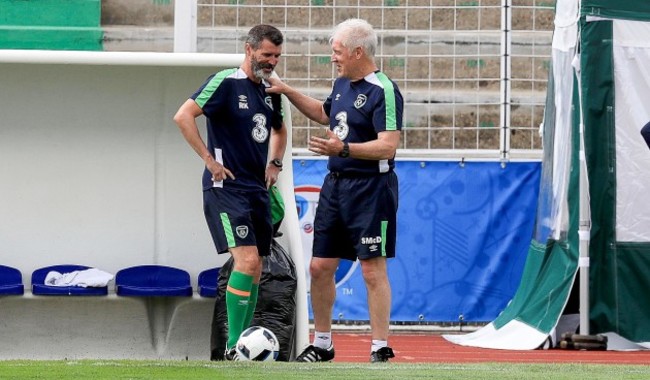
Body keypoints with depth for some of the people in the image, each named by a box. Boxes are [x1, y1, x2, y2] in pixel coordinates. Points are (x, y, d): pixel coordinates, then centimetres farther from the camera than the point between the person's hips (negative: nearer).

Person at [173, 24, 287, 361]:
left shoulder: (270, 91, 13)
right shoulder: (226, 83, -11)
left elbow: (279, 130, 32)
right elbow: (183, 116, -18)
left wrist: (275, 162, 16)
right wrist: (209, 159, -17)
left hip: (257, 190, 8)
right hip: (226, 186, -8)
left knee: (254, 270, 7)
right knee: (247, 260, -19)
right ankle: (233, 345, -16)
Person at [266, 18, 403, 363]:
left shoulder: (383, 90, -16)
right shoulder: (342, 84, 11)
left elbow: (388, 146, -24)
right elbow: (325, 113, 33)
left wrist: (344, 149, -34)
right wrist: (289, 93, 26)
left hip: (370, 189, -9)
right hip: (335, 185, 9)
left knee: (372, 270, -5)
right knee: (320, 267, 10)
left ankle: (381, 349, 2)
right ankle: (321, 344, 22)